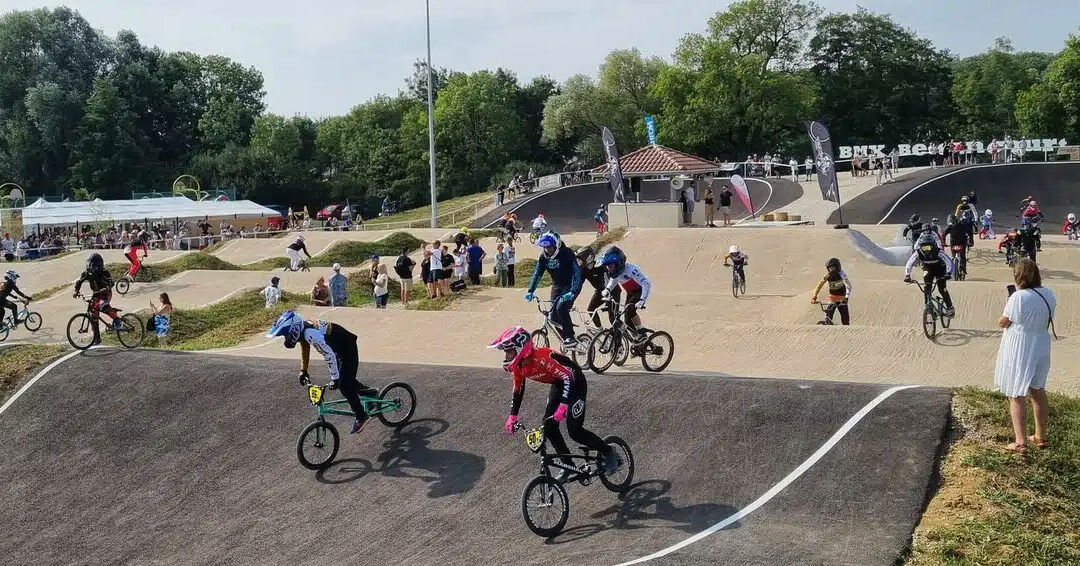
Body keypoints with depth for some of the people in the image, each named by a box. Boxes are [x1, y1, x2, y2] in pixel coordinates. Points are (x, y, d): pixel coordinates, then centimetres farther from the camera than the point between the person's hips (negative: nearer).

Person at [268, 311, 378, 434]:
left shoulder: (311, 334, -34)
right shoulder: (303, 330, -5)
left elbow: (329, 354, -34)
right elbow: (305, 349, 14)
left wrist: (335, 379, -30)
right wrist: (303, 371, 18)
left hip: (347, 348, -9)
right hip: (339, 349, 9)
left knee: (344, 386, -8)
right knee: (345, 379, 20)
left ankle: (361, 417, 4)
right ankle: (370, 393, 38)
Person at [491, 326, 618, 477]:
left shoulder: (541, 357, -35)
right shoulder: (518, 365, -9)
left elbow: (568, 377, -36)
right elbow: (518, 390, 5)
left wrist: (563, 406, -43)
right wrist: (512, 417, -2)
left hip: (575, 382, -8)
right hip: (558, 384, 8)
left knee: (574, 430, -12)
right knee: (548, 425, -1)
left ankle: (608, 452, 9)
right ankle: (568, 465, 13)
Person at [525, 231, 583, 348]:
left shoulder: (566, 253, -24)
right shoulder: (543, 256, -7)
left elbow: (577, 273, -29)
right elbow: (537, 273, -3)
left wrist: (572, 292, -40)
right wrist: (530, 291, -15)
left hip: (570, 286, -6)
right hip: (557, 285, 6)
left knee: (561, 307, -28)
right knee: (554, 316, -4)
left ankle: (570, 337, -18)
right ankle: (565, 338, 13)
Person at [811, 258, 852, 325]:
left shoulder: (841, 274, -19)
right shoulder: (827, 275, -8)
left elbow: (848, 286, -30)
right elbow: (820, 285, -6)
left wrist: (846, 298, -45)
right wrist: (814, 297, -17)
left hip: (841, 299, -3)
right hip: (832, 298, 3)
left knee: (845, 318, -5)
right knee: (828, 318, -8)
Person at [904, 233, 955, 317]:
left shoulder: (938, 252, -36)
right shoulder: (918, 253, -29)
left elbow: (949, 262, -43)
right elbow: (909, 263, -33)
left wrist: (948, 273, -60)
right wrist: (907, 275, -49)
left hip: (940, 268, -2)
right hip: (928, 269, 2)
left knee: (942, 288, -13)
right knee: (927, 288, -15)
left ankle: (950, 308, -1)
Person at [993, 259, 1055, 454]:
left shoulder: (1018, 297, -23)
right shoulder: (1049, 295, -3)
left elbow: (1002, 323, -13)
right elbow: (1047, 319, 11)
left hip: (1018, 352, -6)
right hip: (1041, 349, 6)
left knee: (1016, 396, 3)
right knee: (1038, 391, 20)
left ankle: (1020, 442, 4)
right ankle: (1040, 436, 32)